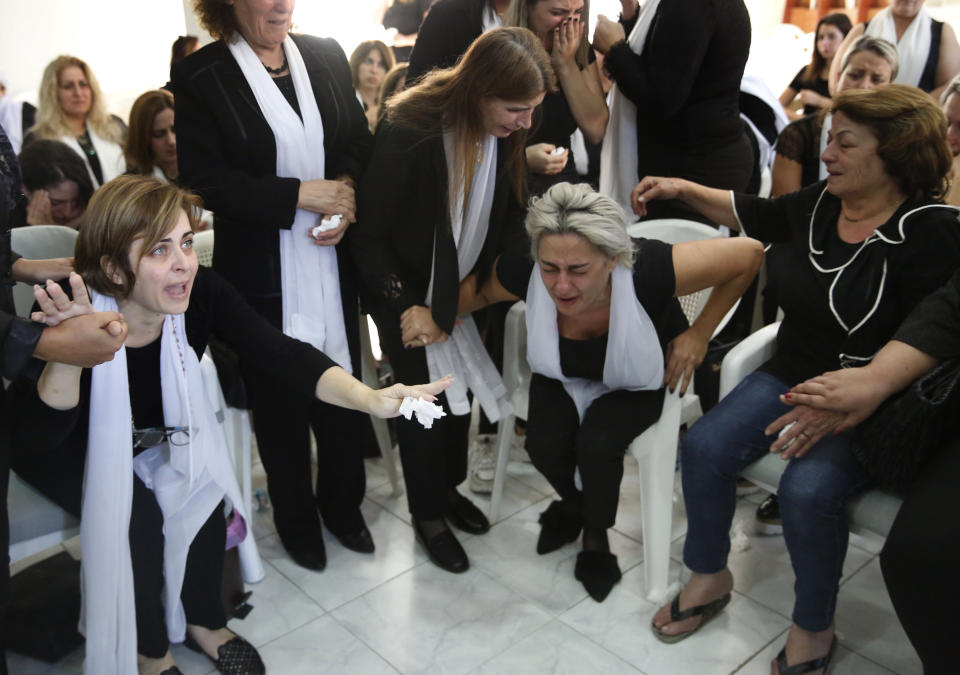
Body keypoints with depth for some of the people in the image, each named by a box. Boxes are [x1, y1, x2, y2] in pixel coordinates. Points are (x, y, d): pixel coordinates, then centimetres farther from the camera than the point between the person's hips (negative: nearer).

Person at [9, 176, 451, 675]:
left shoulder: (201, 292, -25)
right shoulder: (74, 312, -33)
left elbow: (280, 354, -35)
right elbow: (39, 442, -36)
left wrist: (369, 398, -51)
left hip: (167, 440, 3)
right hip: (90, 454, -3)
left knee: (203, 496, -19)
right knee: (136, 516, -24)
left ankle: (204, 621, 12)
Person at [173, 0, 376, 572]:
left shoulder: (327, 57, 4)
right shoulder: (198, 76, -8)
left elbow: (360, 141, 8)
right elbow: (204, 180, -12)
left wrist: (346, 194, -12)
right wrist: (301, 194, -18)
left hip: (333, 262, 3)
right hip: (263, 270, -3)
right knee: (280, 398, 12)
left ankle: (343, 503, 37)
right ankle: (295, 518, 35)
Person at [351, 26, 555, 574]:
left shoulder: (509, 132, -11)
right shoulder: (409, 131, -26)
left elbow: (509, 220, -2)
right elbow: (369, 234, -17)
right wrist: (405, 307, -19)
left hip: (464, 292, 5)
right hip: (405, 293, -4)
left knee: (460, 387, 5)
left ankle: (449, 486, 31)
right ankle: (428, 514, 19)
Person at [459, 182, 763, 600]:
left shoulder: (648, 272, -40)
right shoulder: (522, 272, -31)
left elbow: (749, 253, -27)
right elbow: (478, 291, -7)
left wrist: (699, 334, -19)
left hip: (637, 383, -2)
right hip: (562, 377, 3)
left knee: (597, 443, -26)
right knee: (543, 445, -20)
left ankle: (596, 537, 8)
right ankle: (572, 503, 19)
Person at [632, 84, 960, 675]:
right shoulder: (820, 204, 2)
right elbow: (755, 215, 22)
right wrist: (683, 188, 12)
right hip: (793, 374, 6)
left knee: (808, 488, -29)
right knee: (704, 447, -14)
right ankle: (710, 577, 11)